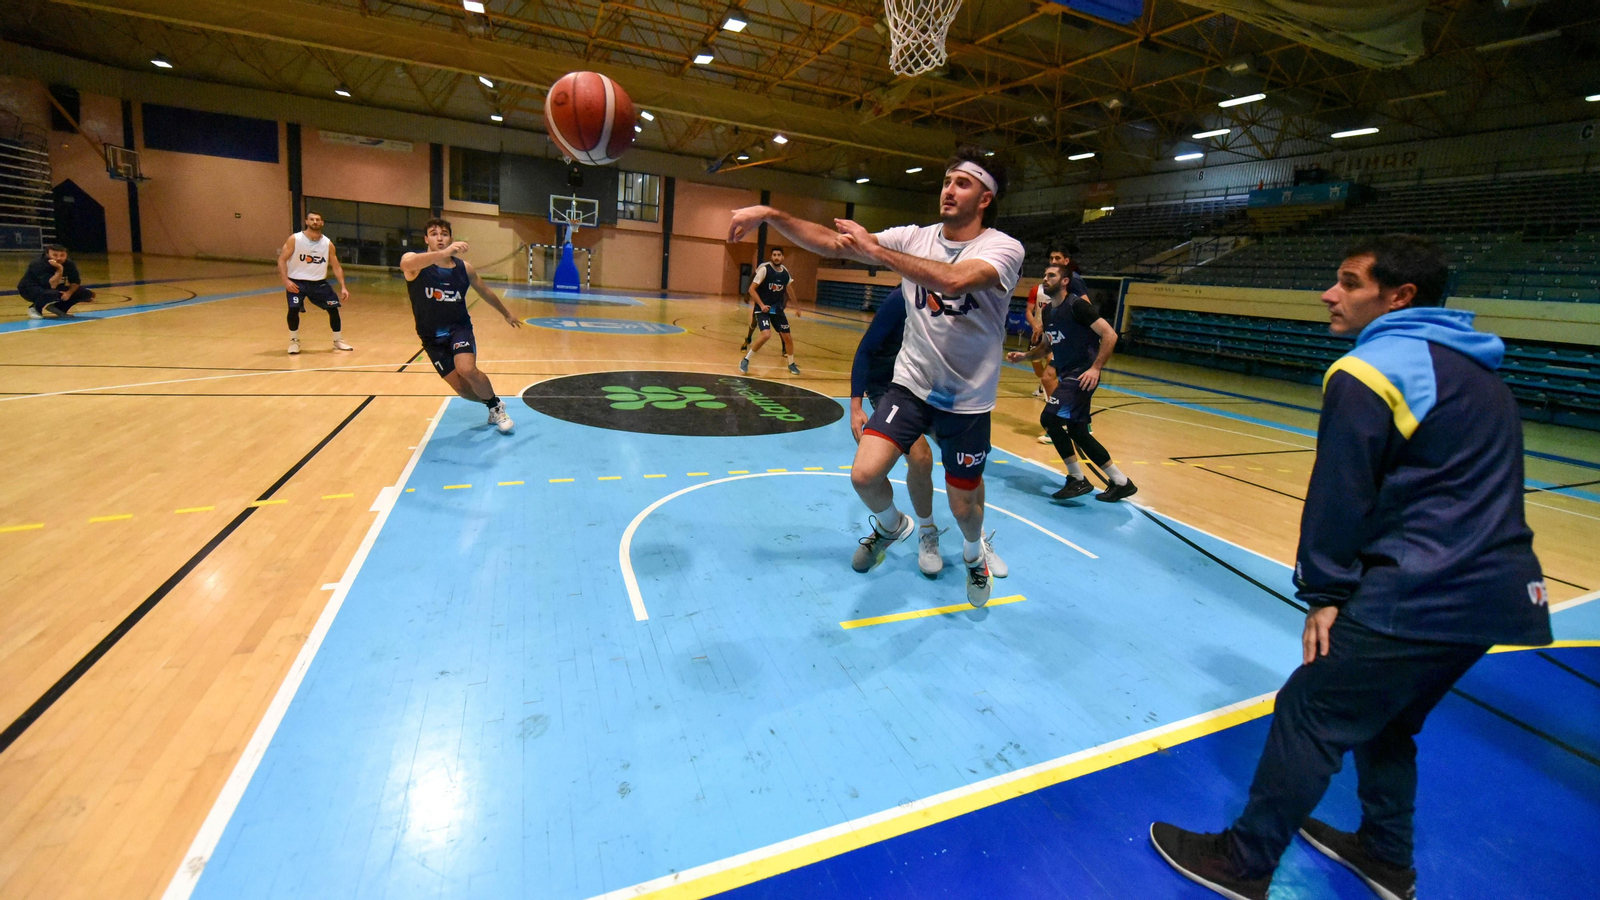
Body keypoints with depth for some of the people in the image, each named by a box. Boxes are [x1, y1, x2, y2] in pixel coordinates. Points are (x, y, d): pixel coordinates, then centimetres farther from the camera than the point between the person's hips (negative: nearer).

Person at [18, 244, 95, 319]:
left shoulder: (69, 264, -11)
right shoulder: (39, 265, -28)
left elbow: (76, 282, -5)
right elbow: (52, 286, -37)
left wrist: (69, 292, -25)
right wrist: (59, 270, -42)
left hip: (55, 289, 6)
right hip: (30, 289, -6)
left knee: (86, 293, -10)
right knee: (53, 294, -40)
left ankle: (59, 308, 6)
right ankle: (35, 308, -8)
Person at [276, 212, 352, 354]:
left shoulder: (328, 244, -2)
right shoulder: (295, 239, -10)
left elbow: (336, 266, 2)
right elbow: (282, 259, -9)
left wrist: (343, 287, -7)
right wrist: (286, 280, -21)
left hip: (319, 282, 3)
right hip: (297, 281, -3)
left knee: (333, 308, -1)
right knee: (293, 309, -17)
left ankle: (338, 341, 16)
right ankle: (294, 341, 4)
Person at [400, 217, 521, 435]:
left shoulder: (464, 268, -2)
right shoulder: (415, 263, -12)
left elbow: (485, 291, 16)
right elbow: (406, 264, -39)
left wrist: (506, 314, 27)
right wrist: (444, 253, -53)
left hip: (459, 328, 0)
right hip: (432, 337, 0)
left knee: (468, 370, -28)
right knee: (462, 388, -2)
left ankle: (496, 407, -2)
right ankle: (493, 406, 29)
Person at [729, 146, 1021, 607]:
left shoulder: (1003, 247, -15)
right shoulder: (914, 238, -3)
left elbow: (954, 281, -38)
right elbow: (832, 243, -10)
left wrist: (874, 249, -32)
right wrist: (769, 214, -22)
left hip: (967, 398, -2)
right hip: (911, 383, 3)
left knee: (963, 505, 7)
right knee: (865, 474, -11)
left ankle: (974, 551, 45)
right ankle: (891, 525, 26)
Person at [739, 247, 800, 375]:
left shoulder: (785, 272, 2)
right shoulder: (764, 269, -13)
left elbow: (786, 289, 19)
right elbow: (752, 289, -13)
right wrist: (761, 305, -21)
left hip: (777, 309, 6)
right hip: (763, 308, -5)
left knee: (787, 337, 8)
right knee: (766, 335, -25)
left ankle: (791, 364, 29)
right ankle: (745, 360, -8)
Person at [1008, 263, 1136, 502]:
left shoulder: (1077, 305, -13)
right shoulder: (1047, 311, 12)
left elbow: (1110, 335, -17)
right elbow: (1047, 346, 25)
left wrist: (1095, 368, -25)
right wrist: (1024, 356, 8)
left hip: (1081, 375, -9)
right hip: (1067, 375, 9)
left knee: (1049, 418, -18)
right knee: (1077, 431, 10)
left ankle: (1077, 480, -5)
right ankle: (1121, 482, 21)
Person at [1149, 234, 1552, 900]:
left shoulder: (1369, 370, -13)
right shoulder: (1477, 370, 16)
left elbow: (1340, 495, -15)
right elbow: (1470, 487, 19)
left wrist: (1324, 592, -7)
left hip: (1426, 598, -9)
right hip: (1502, 589, 9)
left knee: (1308, 715, 1)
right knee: (1385, 720, 24)